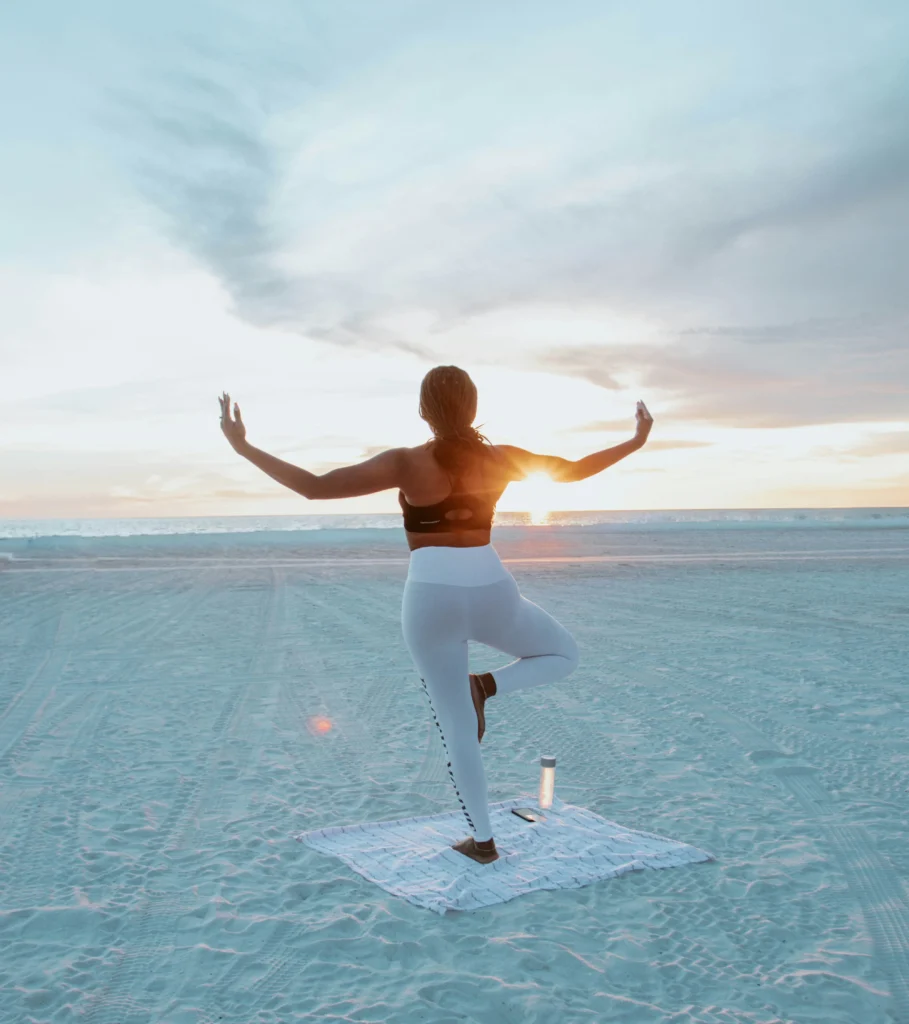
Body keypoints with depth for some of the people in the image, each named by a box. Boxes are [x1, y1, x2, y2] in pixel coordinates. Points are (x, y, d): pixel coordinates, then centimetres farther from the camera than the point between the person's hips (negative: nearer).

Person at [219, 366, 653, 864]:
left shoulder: (406, 463, -8)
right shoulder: (500, 459, 1)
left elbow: (314, 487, -13)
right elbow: (574, 470, 14)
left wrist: (243, 446, -6)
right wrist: (635, 442, 29)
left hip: (430, 600, -1)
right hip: (492, 594, 1)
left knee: (457, 726, 15)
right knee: (564, 653, 27)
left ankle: (482, 839, 21)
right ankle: (486, 685, 1)